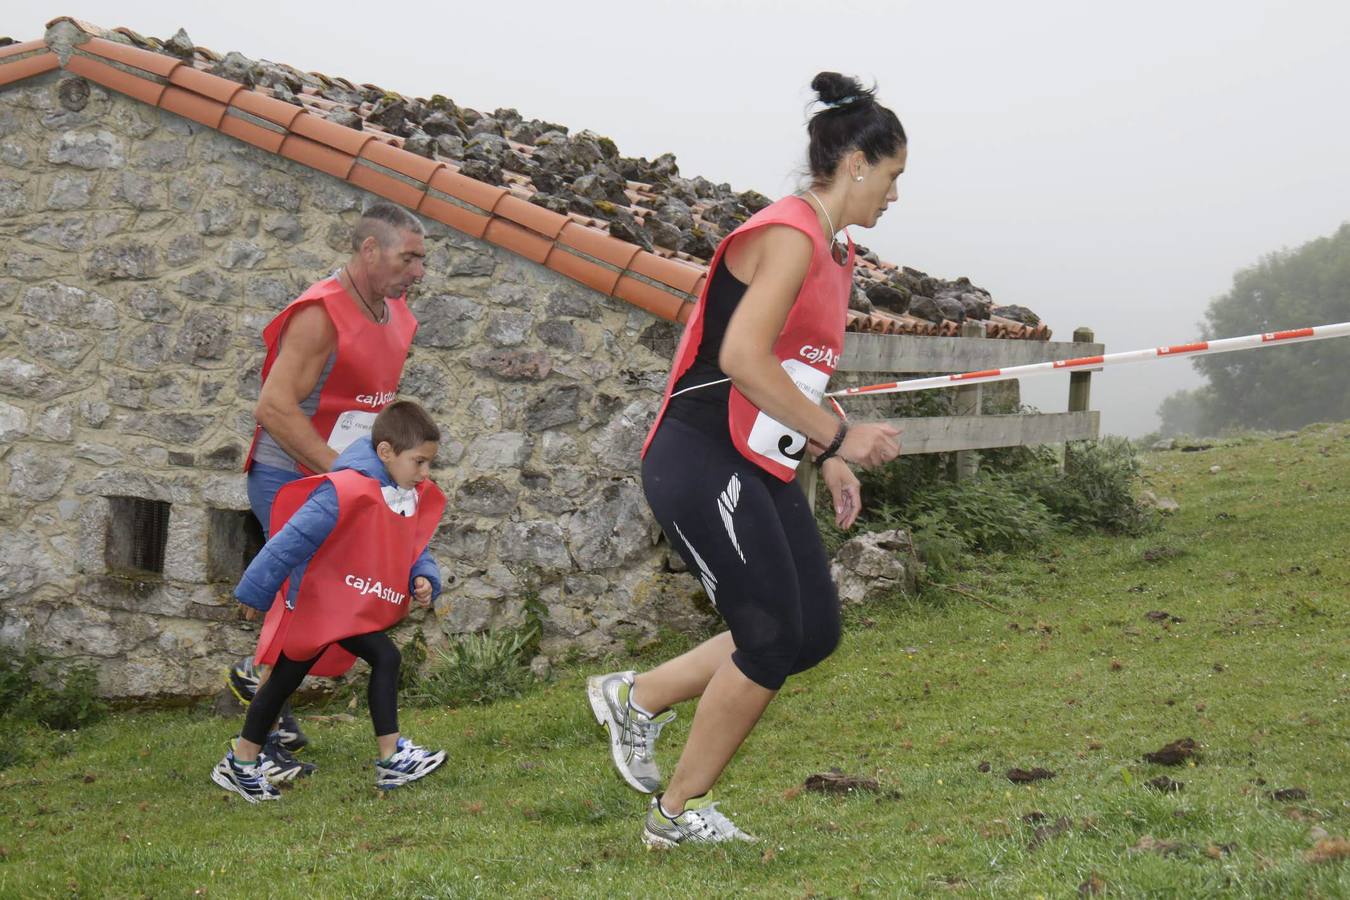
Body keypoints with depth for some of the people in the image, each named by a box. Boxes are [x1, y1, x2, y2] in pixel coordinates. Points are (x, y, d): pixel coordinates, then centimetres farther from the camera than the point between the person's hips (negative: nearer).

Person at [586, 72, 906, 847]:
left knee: (815, 632, 7)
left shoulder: (837, 252, 16)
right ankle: (681, 813, 6)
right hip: (704, 462, -10)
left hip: (763, 473, 10)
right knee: (772, 640, -9)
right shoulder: (790, 236, -15)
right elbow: (742, 358, -26)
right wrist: (838, 435, -21)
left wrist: (827, 459, 15)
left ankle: (638, 698, 18)